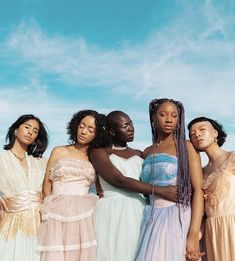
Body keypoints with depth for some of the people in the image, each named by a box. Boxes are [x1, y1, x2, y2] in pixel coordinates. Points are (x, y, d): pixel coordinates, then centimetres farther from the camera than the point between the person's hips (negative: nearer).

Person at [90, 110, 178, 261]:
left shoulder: (139, 155, 17)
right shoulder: (100, 152, 2)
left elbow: (148, 184, 16)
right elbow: (120, 181, -11)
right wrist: (162, 191, -16)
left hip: (138, 213, 4)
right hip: (111, 213, -3)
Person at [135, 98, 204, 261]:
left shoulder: (185, 147, -1)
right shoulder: (147, 153, 12)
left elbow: (198, 190, -9)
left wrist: (194, 235, -18)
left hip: (179, 218, -4)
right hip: (152, 219, 4)